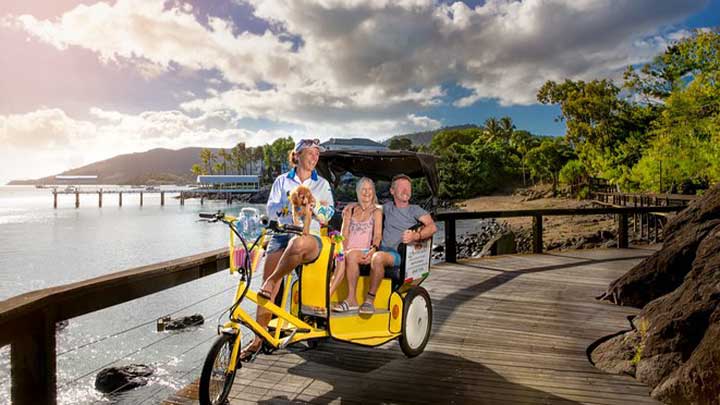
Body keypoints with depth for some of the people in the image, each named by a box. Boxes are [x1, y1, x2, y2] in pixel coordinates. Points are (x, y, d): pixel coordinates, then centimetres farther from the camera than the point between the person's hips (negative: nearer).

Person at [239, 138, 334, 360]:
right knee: (268, 286, -12)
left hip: (309, 236, -1)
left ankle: (272, 281, -17)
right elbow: (271, 210, 6)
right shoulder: (282, 181, 16)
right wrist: (290, 203, -10)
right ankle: (258, 339, -2)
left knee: (298, 243, -40)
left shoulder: (322, 184, 15)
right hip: (281, 235, 2)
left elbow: (326, 216, 5)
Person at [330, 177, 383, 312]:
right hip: (349, 250, 2)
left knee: (351, 256, -37)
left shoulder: (376, 212, 12)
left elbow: (378, 235, -1)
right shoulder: (350, 209, 20)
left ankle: (351, 299, -38)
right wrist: (343, 250, -9)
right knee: (341, 259, -34)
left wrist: (373, 250, -23)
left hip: (364, 251, -2)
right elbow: (344, 234, 11)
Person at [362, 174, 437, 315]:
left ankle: (370, 299, -27)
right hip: (384, 251, 6)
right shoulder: (387, 207, 22)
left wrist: (415, 236, -24)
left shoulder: (415, 210, 10)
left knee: (378, 257, -37)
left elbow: (432, 227, -6)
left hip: (402, 255, -5)